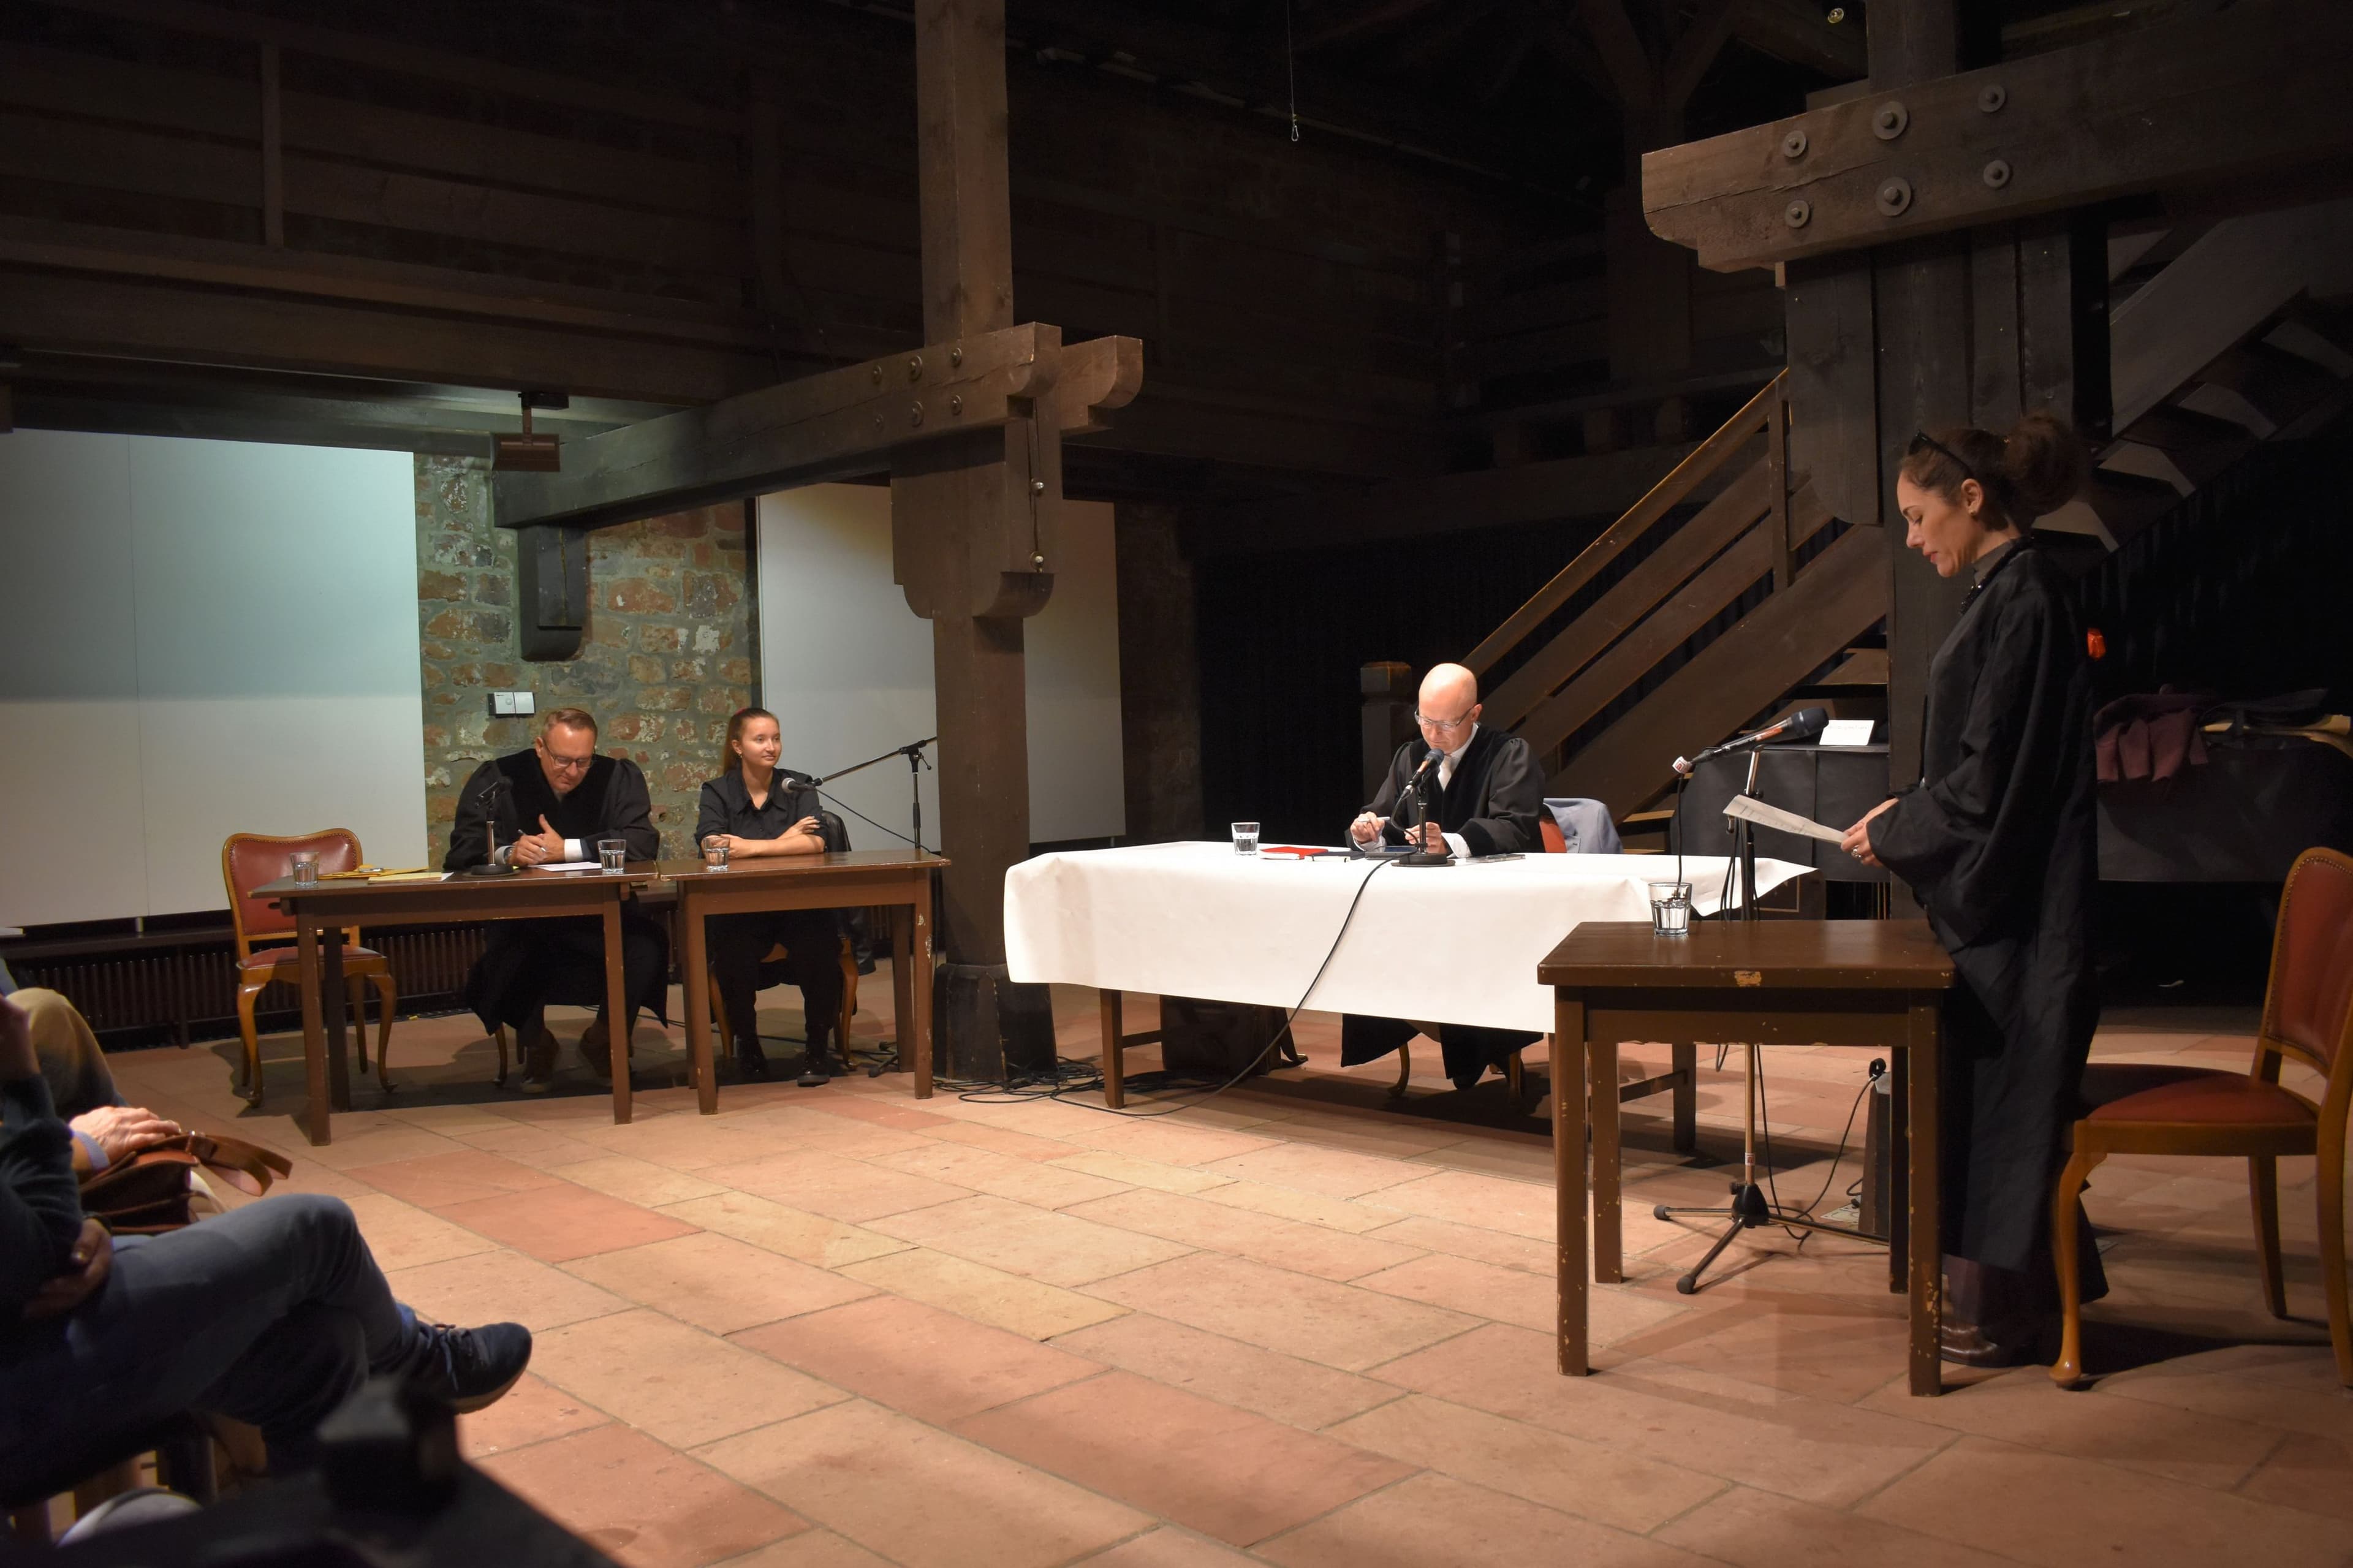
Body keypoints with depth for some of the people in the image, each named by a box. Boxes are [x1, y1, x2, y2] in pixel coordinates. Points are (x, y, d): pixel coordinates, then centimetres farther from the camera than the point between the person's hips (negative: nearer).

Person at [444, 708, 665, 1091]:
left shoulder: (620, 777, 0)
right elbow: (461, 855, -6)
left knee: (650, 943, -29)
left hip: (602, 918, 0)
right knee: (503, 955, -33)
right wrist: (508, 854, -28)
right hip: (522, 921, 0)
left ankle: (605, 1039, 3)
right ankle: (535, 1043, 4)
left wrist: (566, 849, -19)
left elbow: (643, 843, -14)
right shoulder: (497, 780, 0)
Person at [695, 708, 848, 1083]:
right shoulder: (717, 792, 9)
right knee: (733, 951, -32)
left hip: (798, 904, 1)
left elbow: (815, 844, -9)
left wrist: (751, 847, -18)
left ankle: (819, 1044, -10)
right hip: (738, 908, -1)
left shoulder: (798, 790, 10)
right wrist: (785, 841, -10)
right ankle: (746, 1042, -4)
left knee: (821, 941, -31)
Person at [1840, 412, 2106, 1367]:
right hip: (1991, 895, 10)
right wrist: (1907, 814, 9)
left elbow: (1991, 771, -21)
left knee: (2002, 1097, 0)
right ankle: (2002, 1287, 29)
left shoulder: (2021, 596, -17)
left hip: (2013, 905, -10)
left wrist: (1895, 832, -9)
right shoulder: (2008, 589, 12)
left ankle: (1999, 1312, 13)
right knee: (1982, 1090, 16)